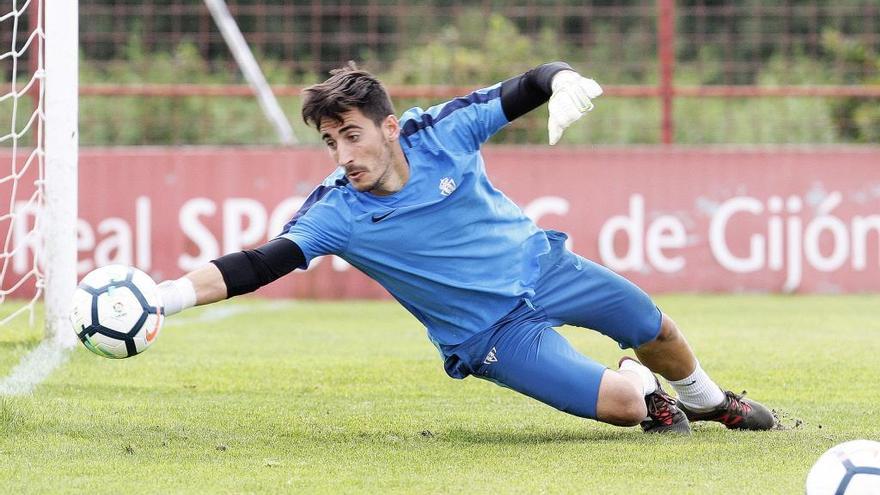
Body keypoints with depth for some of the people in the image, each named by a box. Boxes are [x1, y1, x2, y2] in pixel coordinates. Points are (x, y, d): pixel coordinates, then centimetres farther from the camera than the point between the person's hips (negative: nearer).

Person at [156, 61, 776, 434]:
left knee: (655, 331, 19)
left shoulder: (441, 131, -20)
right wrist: (167, 296, -47)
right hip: (491, 332, -3)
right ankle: (641, 392, 20)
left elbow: (529, 88, -15)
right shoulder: (336, 211, -24)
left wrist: (565, 84, -39)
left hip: (543, 266, 3)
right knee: (617, 405, -18)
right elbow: (257, 266, -32)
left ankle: (705, 397, 53)